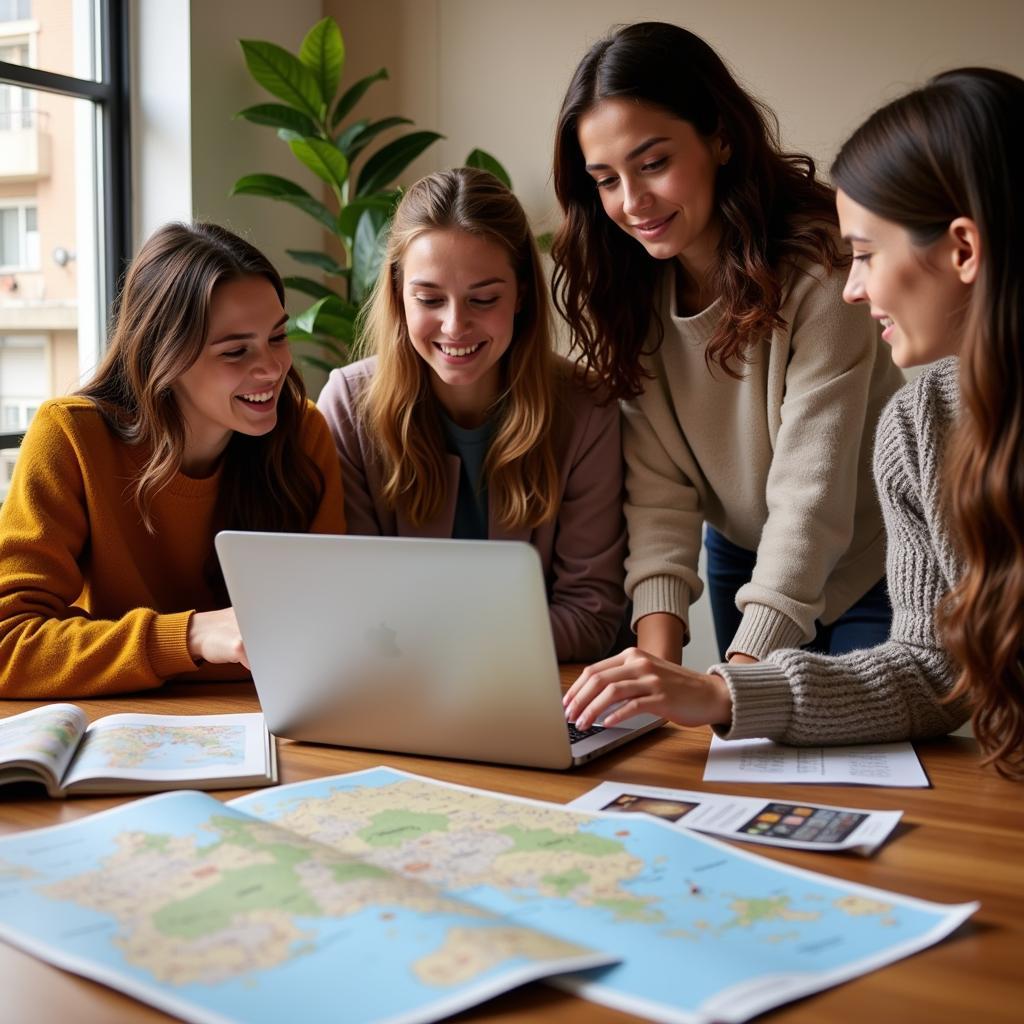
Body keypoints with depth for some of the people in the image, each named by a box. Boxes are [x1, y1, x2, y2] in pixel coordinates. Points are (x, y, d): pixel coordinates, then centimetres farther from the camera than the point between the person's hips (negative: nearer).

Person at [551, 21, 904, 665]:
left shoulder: (820, 268, -29)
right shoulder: (625, 285, -12)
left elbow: (809, 494, -32)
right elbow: (656, 481, -16)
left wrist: (737, 678, -39)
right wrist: (658, 658, -28)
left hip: (869, 567, -4)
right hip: (740, 557, 4)